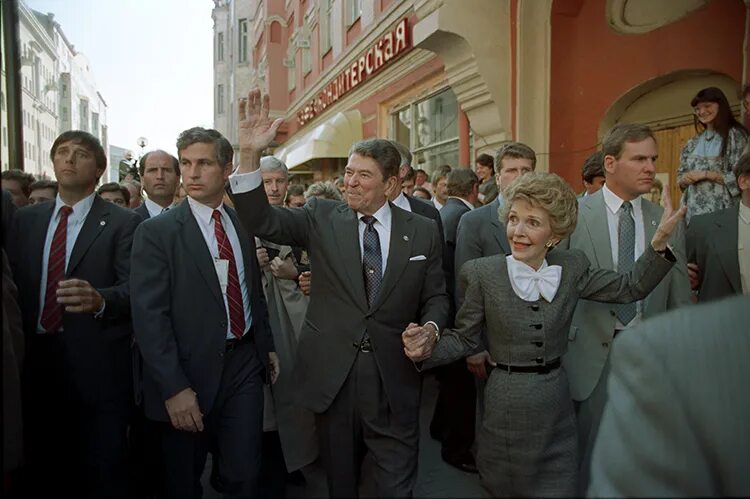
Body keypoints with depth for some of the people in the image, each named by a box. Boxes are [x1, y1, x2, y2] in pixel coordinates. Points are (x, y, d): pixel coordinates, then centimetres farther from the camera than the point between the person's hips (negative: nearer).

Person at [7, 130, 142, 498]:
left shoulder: (123, 223, -4)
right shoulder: (25, 219, 12)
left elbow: (133, 288, -13)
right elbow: (12, 283, 8)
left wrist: (99, 300, -34)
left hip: (97, 367, -4)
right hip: (36, 361, 5)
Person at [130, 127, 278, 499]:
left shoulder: (242, 224, 7)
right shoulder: (155, 231, -8)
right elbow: (149, 315, -14)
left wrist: (268, 346, 15)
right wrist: (174, 388, -19)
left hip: (245, 363, 4)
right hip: (191, 371, -3)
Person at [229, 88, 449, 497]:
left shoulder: (423, 231, 1)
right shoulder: (322, 218, 0)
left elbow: (435, 296, 7)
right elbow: (261, 222, -11)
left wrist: (430, 328, -14)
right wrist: (250, 155, -23)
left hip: (394, 376, 0)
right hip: (332, 372, 1)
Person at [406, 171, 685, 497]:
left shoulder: (572, 267, -2)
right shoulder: (484, 273, -11)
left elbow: (630, 288, 0)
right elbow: (464, 338, -5)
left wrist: (659, 242, -12)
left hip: (557, 402, 3)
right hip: (506, 405, -2)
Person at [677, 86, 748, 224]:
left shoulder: (736, 136, -2)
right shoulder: (693, 143, 14)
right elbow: (681, 177, 16)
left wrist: (705, 174, -14)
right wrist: (685, 179, -5)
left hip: (722, 209, -5)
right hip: (693, 210, 5)